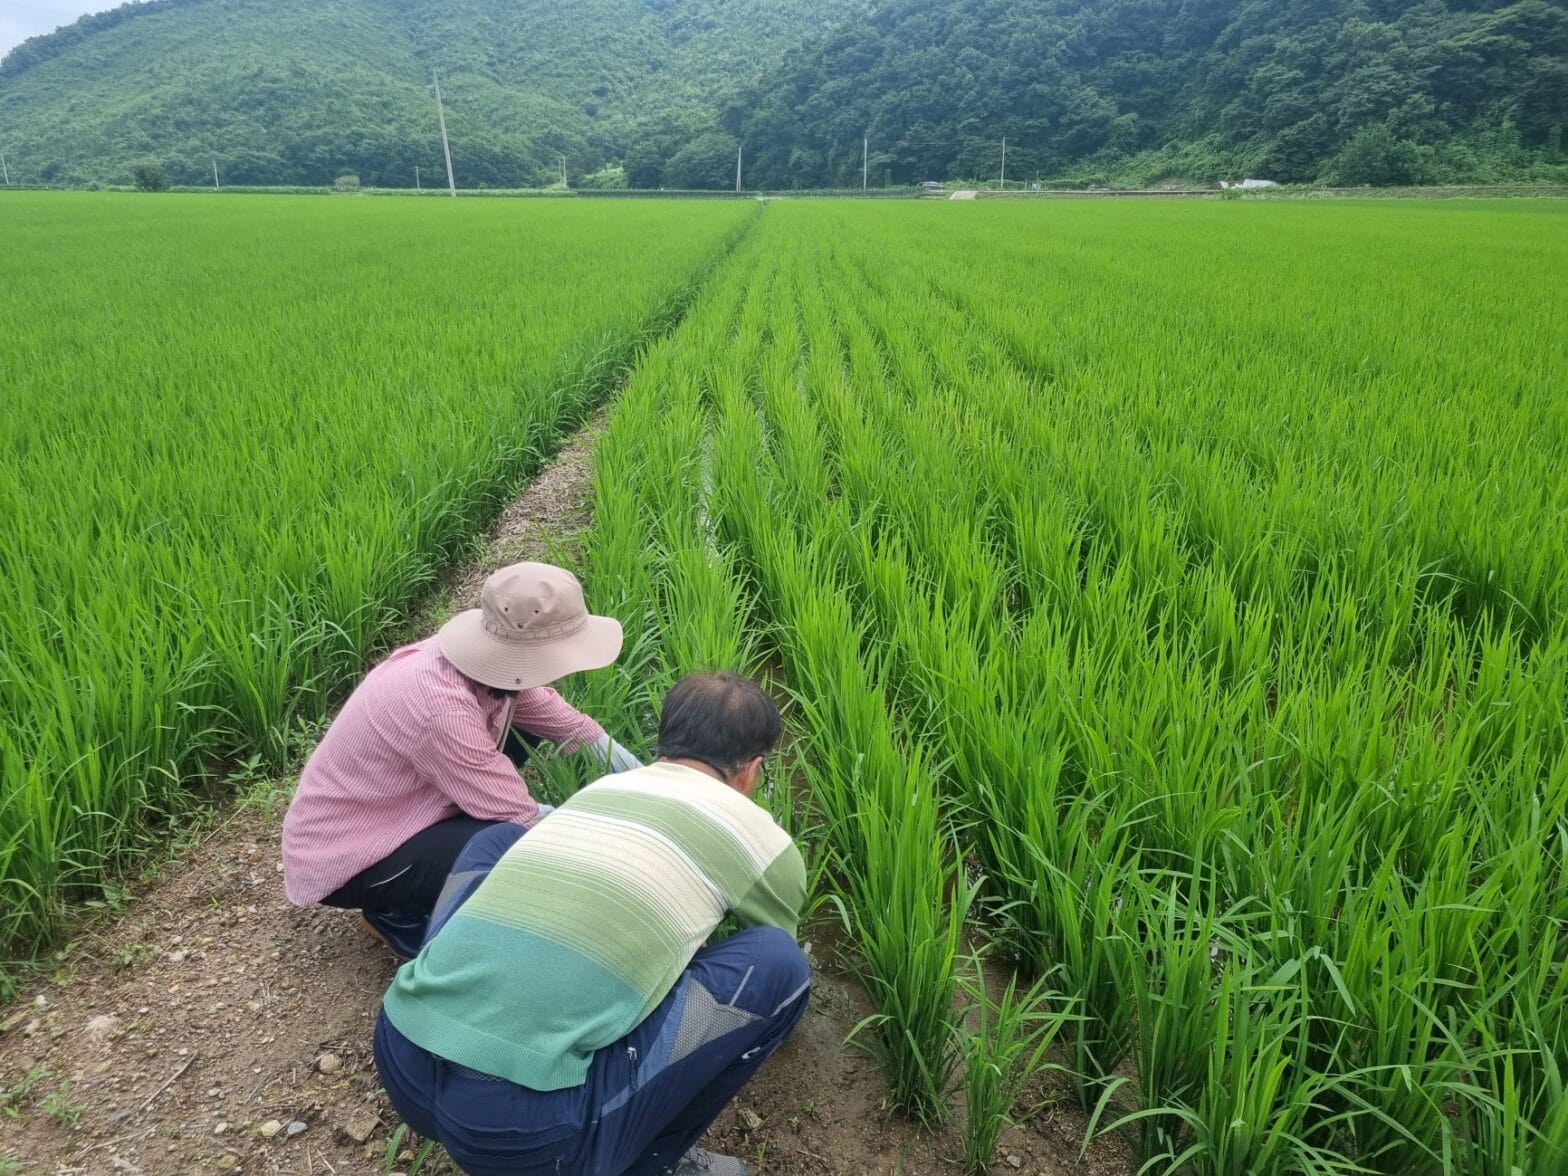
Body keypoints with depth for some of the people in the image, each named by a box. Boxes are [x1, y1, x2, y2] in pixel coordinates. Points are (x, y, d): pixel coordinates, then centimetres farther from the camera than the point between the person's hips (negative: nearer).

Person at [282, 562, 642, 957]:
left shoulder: (481, 659, -12)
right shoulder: (442, 706, -36)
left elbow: (556, 716, 2)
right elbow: (522, 821, -29)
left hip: (390, 808, 8)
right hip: (343, 860, -8)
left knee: (520, 720, 2)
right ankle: (398, 915, 1)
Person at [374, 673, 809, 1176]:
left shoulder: (601, 788, 21)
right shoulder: (759, 837, 7)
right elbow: (771, 964, 28)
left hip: (399, 1061, 6)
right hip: (520, 1125, -6)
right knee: (777, 965, 5)